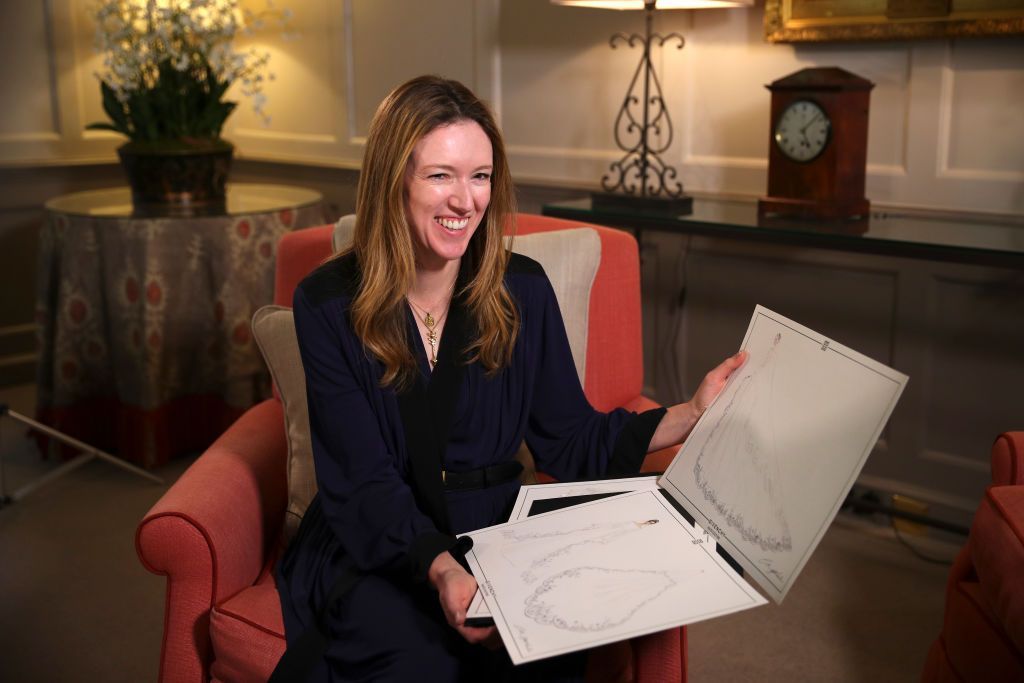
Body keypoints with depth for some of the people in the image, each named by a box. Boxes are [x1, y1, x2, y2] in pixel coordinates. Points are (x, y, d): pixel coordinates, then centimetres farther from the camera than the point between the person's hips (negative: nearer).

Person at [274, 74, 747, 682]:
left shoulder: (523, 290, 0)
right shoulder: (327, 306, -7)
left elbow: (570, 443, 5)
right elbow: (365, 482, -12)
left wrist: (693, 414, -6)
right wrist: (440, 569, -28)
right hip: (376, 552, -1)